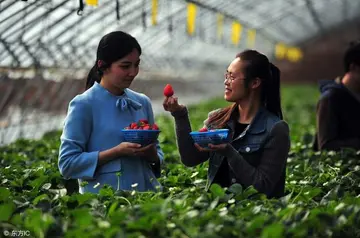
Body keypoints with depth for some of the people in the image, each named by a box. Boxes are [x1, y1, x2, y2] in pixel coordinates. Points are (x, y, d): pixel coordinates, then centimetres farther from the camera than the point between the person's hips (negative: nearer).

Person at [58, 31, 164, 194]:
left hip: (146, 192, 4)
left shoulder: (142, 102, 12)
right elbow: (67, 163, -6)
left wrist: (153, 156, -3)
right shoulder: (83, 105, -3)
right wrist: (117, 152, -14)